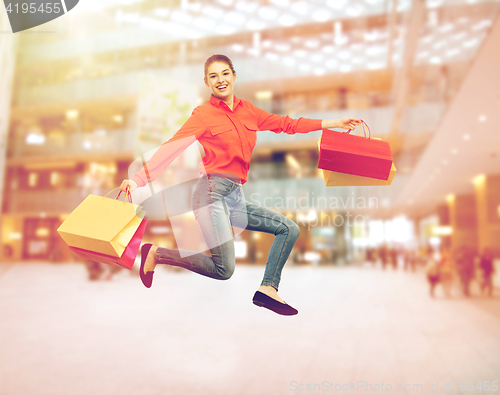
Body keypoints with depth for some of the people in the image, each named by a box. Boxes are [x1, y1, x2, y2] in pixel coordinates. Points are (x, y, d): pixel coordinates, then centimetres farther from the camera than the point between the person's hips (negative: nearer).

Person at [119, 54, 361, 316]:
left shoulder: (247, 110, 14)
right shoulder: (203, 113, -2)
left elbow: (285, 124, 19)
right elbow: (171, 148, -10)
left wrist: (335, 123, 21)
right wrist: (139, 179, -24)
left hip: (235, 197, 7)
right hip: (212, 192, -7)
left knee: (290, 229, 8)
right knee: (224, 271, -13)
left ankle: (268, 289, 6)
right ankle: (156, 254, 4)